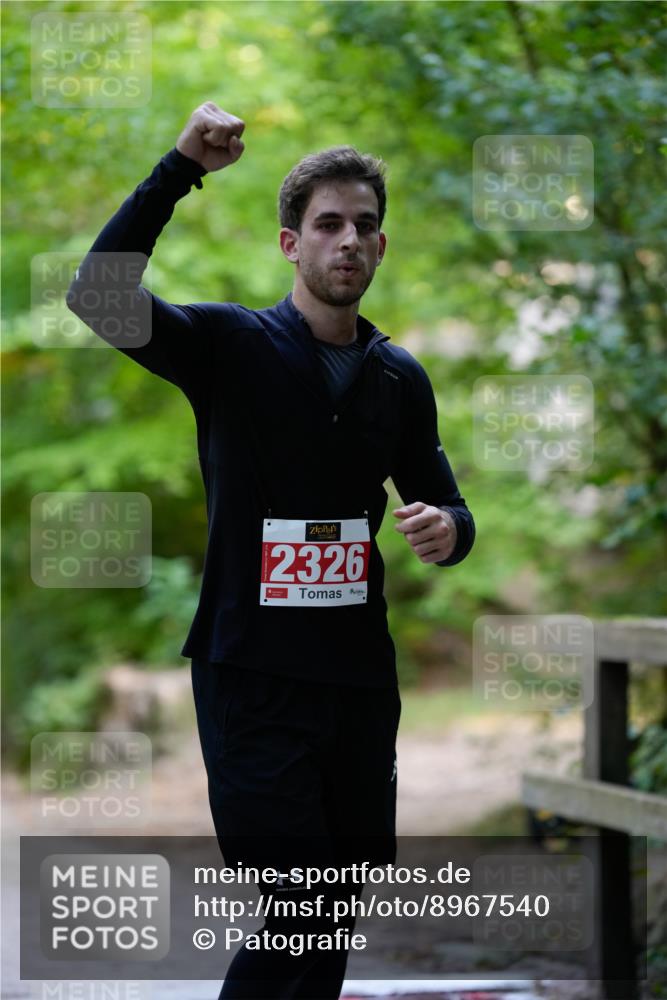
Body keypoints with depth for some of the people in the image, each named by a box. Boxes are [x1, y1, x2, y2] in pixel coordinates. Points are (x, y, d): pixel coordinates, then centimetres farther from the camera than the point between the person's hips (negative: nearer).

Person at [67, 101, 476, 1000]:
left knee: (343, 906, 10)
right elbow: (98, 295, -21)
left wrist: (447, 530, -6)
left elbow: (446, 506, 19)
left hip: (360, 675, 5)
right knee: (302, 907, -11)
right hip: (252, 672, -5)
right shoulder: (232, 345, -5)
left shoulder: (401, 379, 11)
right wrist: (181, 168, -26)